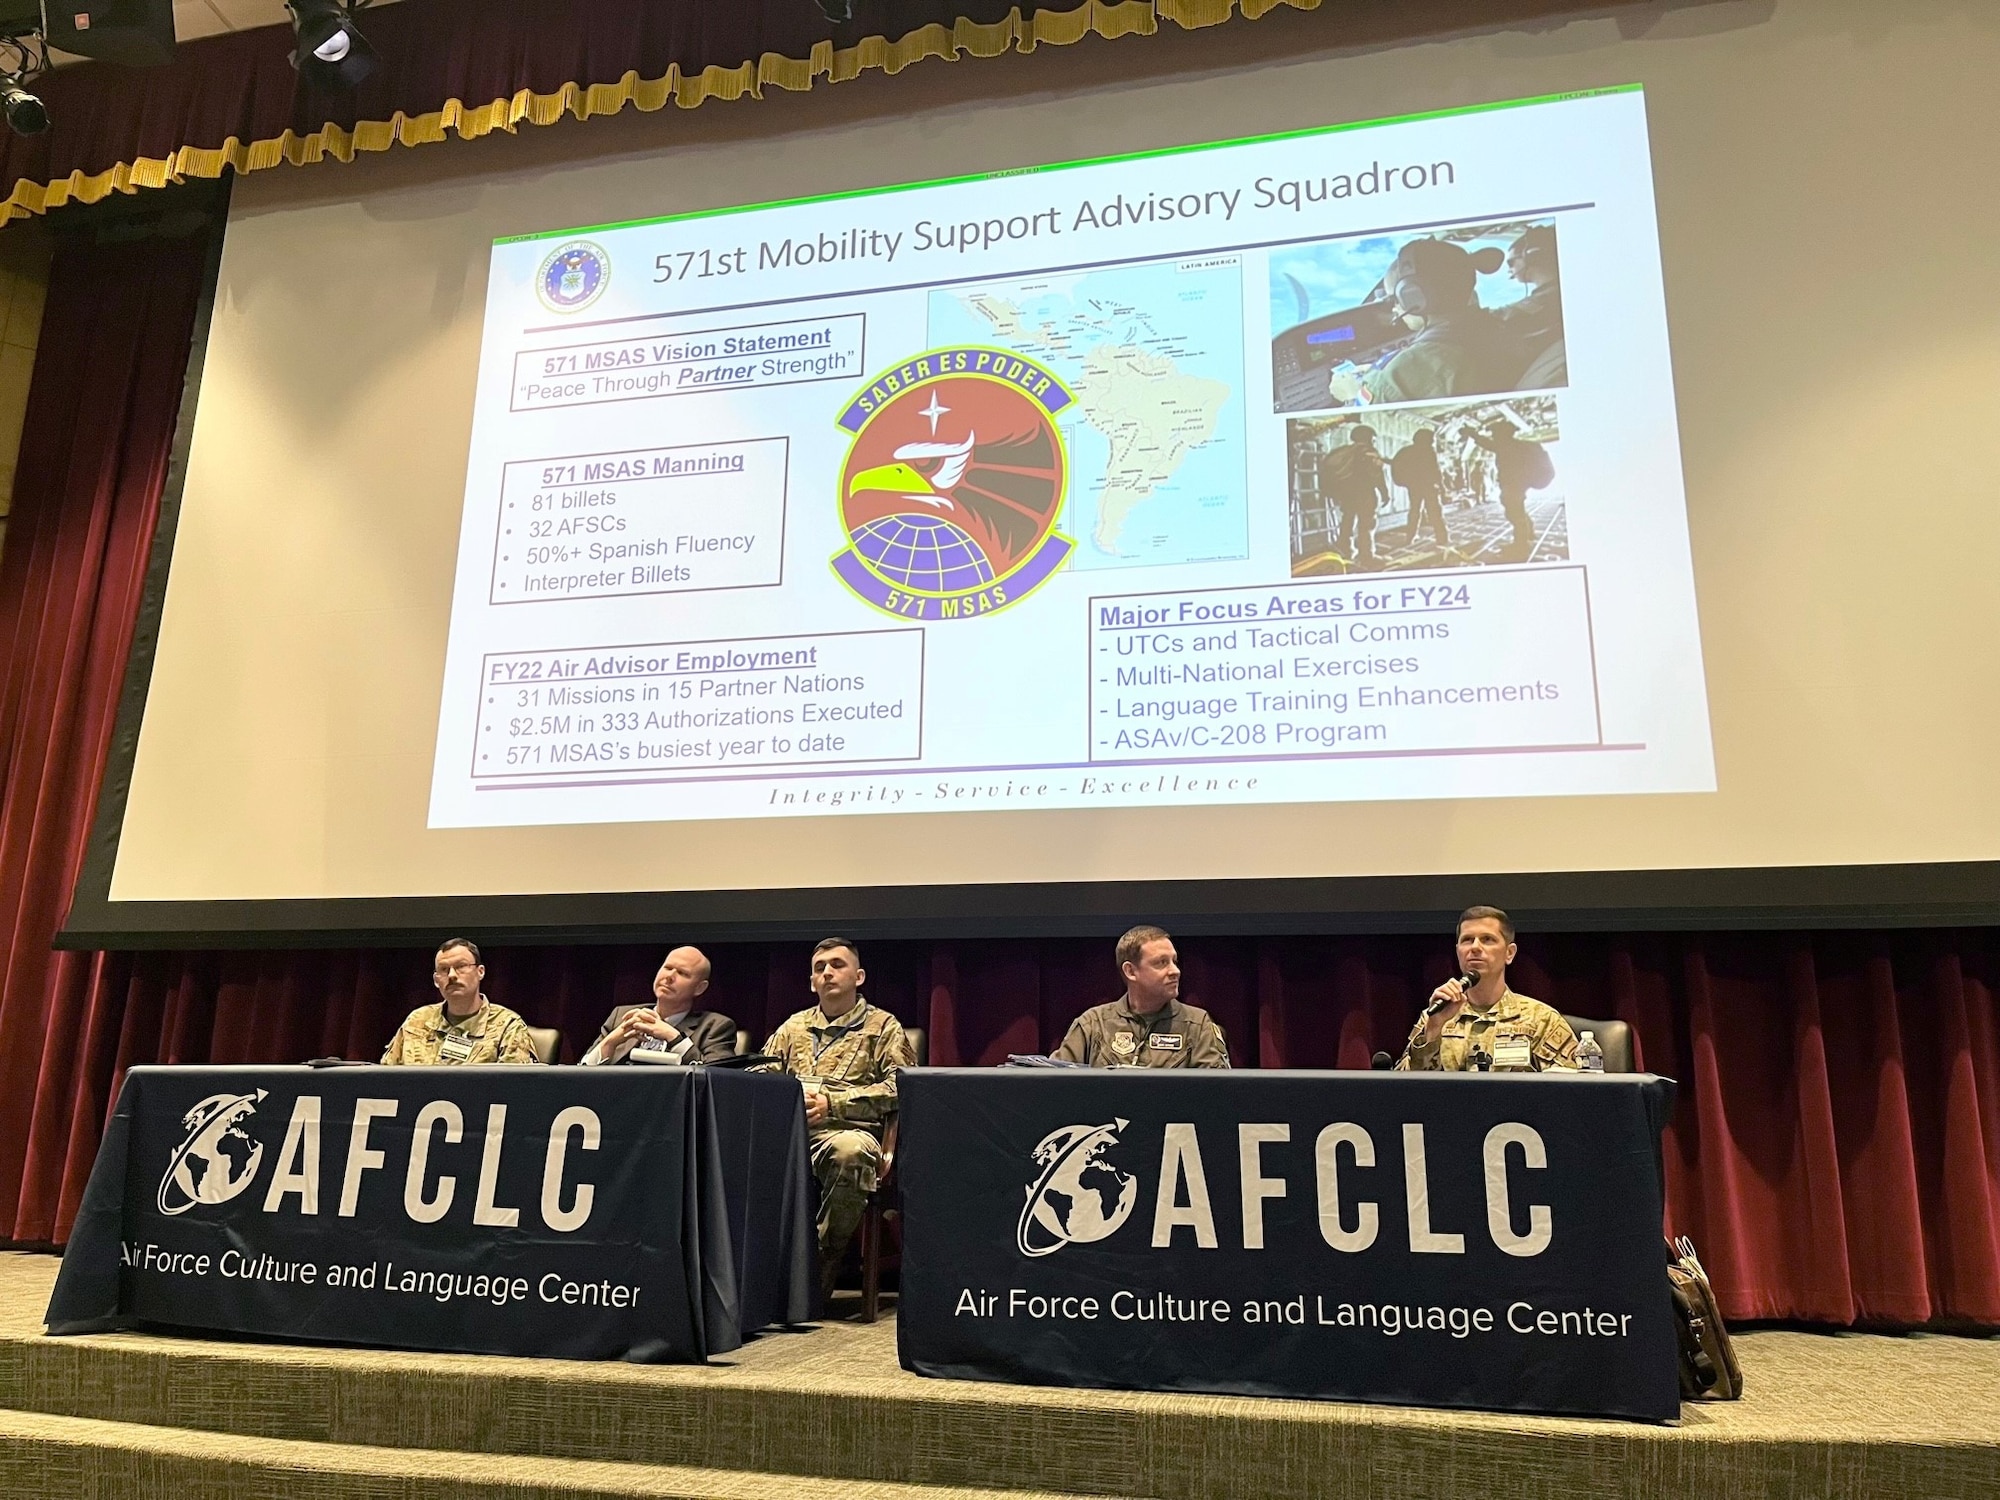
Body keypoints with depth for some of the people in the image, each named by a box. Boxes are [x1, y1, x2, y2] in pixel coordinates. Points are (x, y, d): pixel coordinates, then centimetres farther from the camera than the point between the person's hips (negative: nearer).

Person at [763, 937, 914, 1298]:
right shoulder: (794, 1026, 27)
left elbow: (900, 1086, 0)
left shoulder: (883, 1026, 14)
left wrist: (832, 1102, -9)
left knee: (850, 1150, -40)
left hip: (847, 1130, -3)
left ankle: (818, 1273, -26)